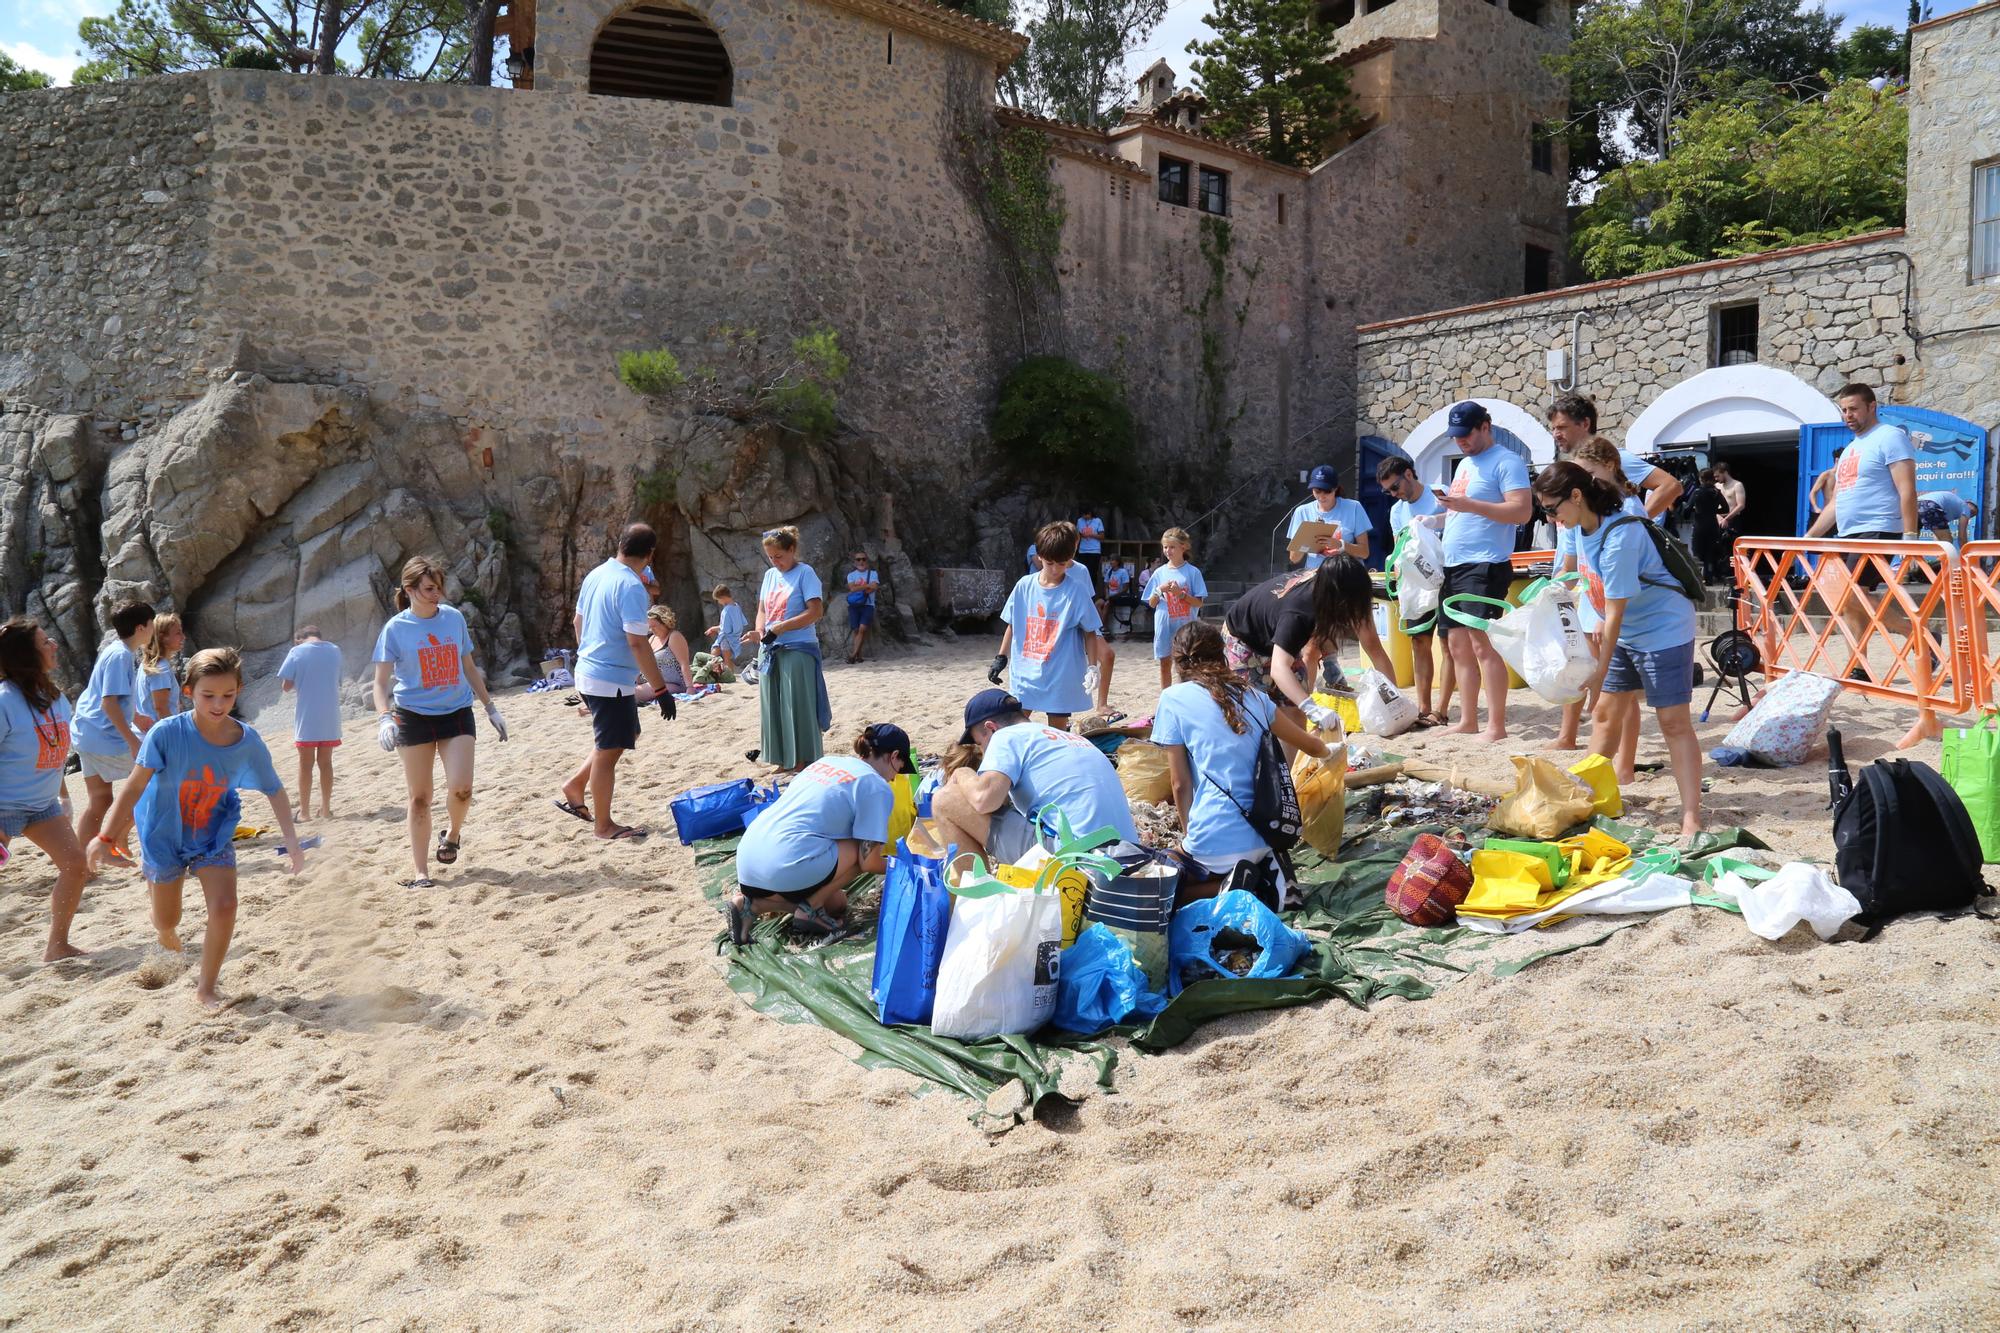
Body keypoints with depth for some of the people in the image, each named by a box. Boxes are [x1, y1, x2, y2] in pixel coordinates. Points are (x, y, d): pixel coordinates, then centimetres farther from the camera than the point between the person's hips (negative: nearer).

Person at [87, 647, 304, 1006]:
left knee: (224, 906, -15)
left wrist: (292, 841, -14)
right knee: (166, 921, 14)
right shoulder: (167, 733, -26)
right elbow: (136, 786, -18)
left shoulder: (248, 741, -18)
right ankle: (166, 929, 55)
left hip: (213, 835, 1)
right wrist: (106, 837, -16)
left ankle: (206, 987, 7)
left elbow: (275, 791, -7)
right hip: (164, 834, -1)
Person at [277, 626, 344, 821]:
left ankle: (304, 811, 6)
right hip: (330, 717, 3)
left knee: (306, 764, 4)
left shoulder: (297, 652, -6)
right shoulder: (335, 650, 5)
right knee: (325, 762, 11)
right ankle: (326, 809, 14)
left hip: (307, 717, -3)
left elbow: (286, 686, -5)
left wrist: (300, 680, 12)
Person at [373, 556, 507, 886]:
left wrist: (490, 708, 16)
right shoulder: (396, 629, -5)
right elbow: (381, 682, -6)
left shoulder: (454, 618, 3)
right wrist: (384, 718, -24)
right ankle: (420, 871, 14)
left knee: (461, 788, -15)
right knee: (419, 797, 3)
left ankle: (452, 833, 17)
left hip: (457, 713, 2)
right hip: (414, 718, -1)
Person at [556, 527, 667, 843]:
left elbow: (578, 622, 17)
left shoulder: (595, 575, 7)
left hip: (588, 672, 9)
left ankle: (574, 788, 26)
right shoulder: (631, 586, -20)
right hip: (612, 680, -9)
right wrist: (661, 688, -21)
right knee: (609, 750, 2)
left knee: (626, 736, 23)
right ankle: (604, 825, 12)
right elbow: (637, 642, -24)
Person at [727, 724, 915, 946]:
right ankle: (810, 909, 4)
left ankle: (752, 904, 9)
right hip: (787, 867, -8)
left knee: (835, 903, 26)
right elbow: (869, 862, -2)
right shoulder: (876, 786, -1)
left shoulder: (826, 761, 22)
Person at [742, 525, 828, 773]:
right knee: (774, 706, 9)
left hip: (798, 650, -7)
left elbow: (816, 612, -15)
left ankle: (802, 761, 6)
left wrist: (779, 629, -18)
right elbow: (763, 610, 15)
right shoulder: (770, 575, 12)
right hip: (770, 650, 7)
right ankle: (784, 760, 19)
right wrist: (759, 631, -7)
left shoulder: (805, 573, -8)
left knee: (798, 705, -2)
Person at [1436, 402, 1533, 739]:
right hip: (1453, 566, 9)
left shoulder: (1506, 462, -7)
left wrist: (1470, 505, -23)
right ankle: (1468, 722, 16)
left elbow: (1522, 511, -18)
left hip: (1484, 566, -9)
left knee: (1483, 644, -12)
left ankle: (1496, 727, -9)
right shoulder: (1464, 464, 21)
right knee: (1458, 646, 9)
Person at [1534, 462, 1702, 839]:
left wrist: (1600, 673, -21)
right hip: (1624, 632, 9)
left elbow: (1615, 612, -25)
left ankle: (1691, 816, -8)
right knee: (1605, 714, 12)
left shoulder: (1619, 537, -28)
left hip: (1663, 630, -9)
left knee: (1674, 723, -9)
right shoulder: (1582, 528, -2)